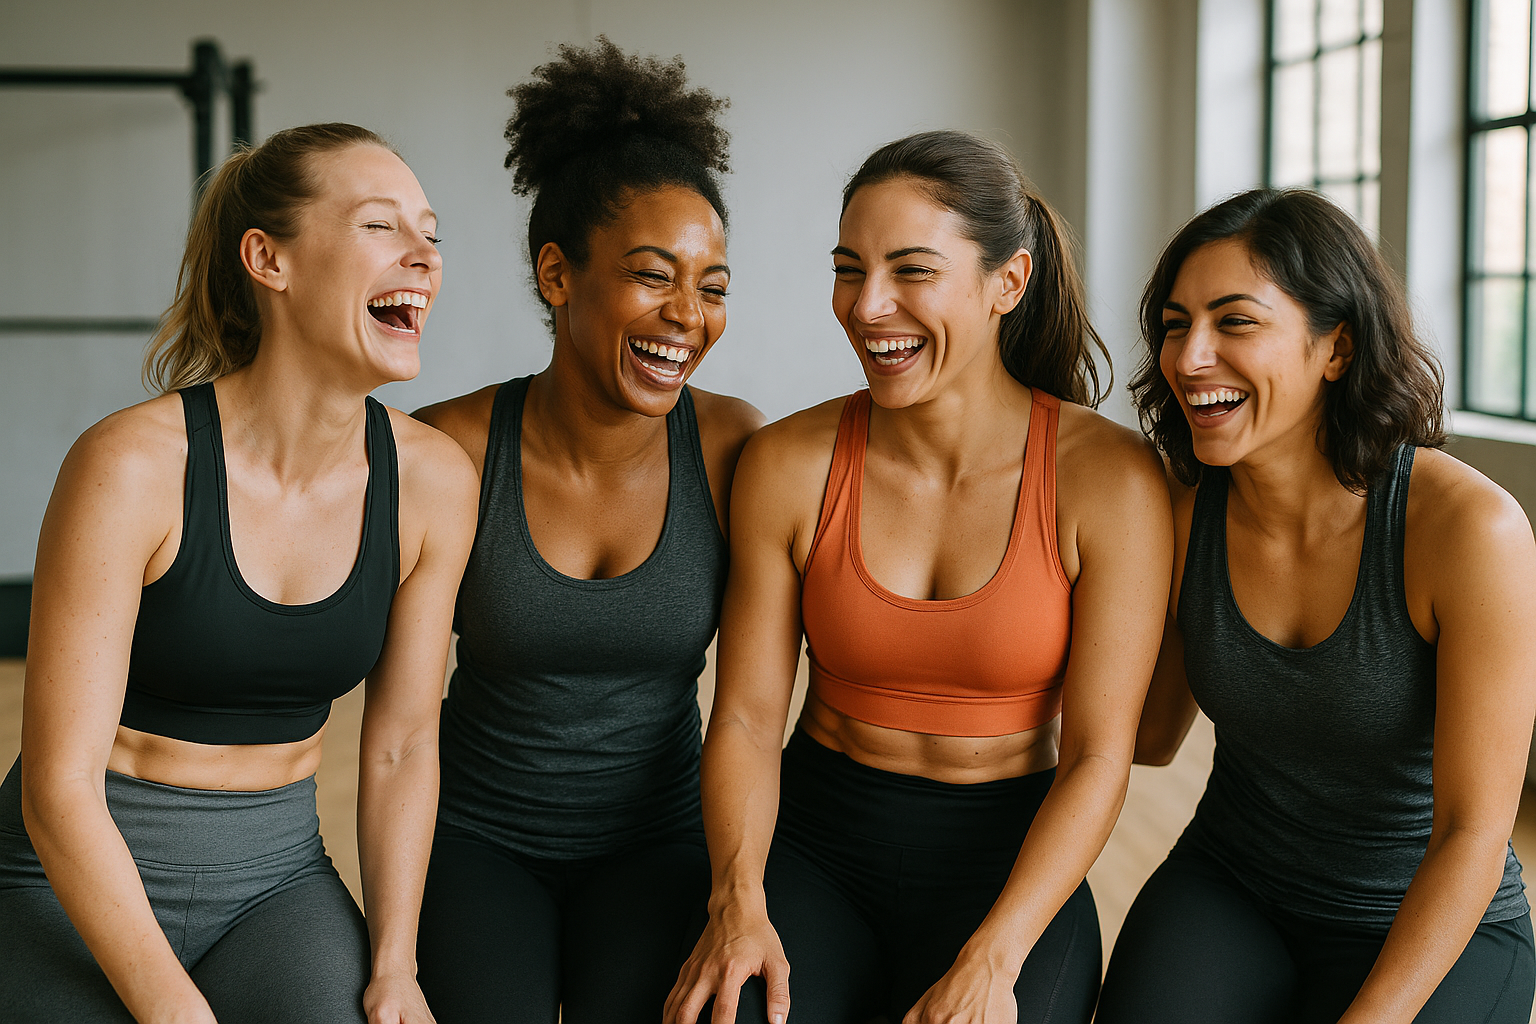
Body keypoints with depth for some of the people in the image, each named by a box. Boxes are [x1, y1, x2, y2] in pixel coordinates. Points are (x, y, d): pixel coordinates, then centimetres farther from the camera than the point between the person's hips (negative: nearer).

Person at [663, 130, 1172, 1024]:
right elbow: (747, 716, -1)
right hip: (816, 843, 1)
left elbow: (1099, 755, -10)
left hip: (1009, 862, -1)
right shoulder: (788, 465, -4)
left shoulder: (1109, 478, -10)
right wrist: (739, 901, -17)